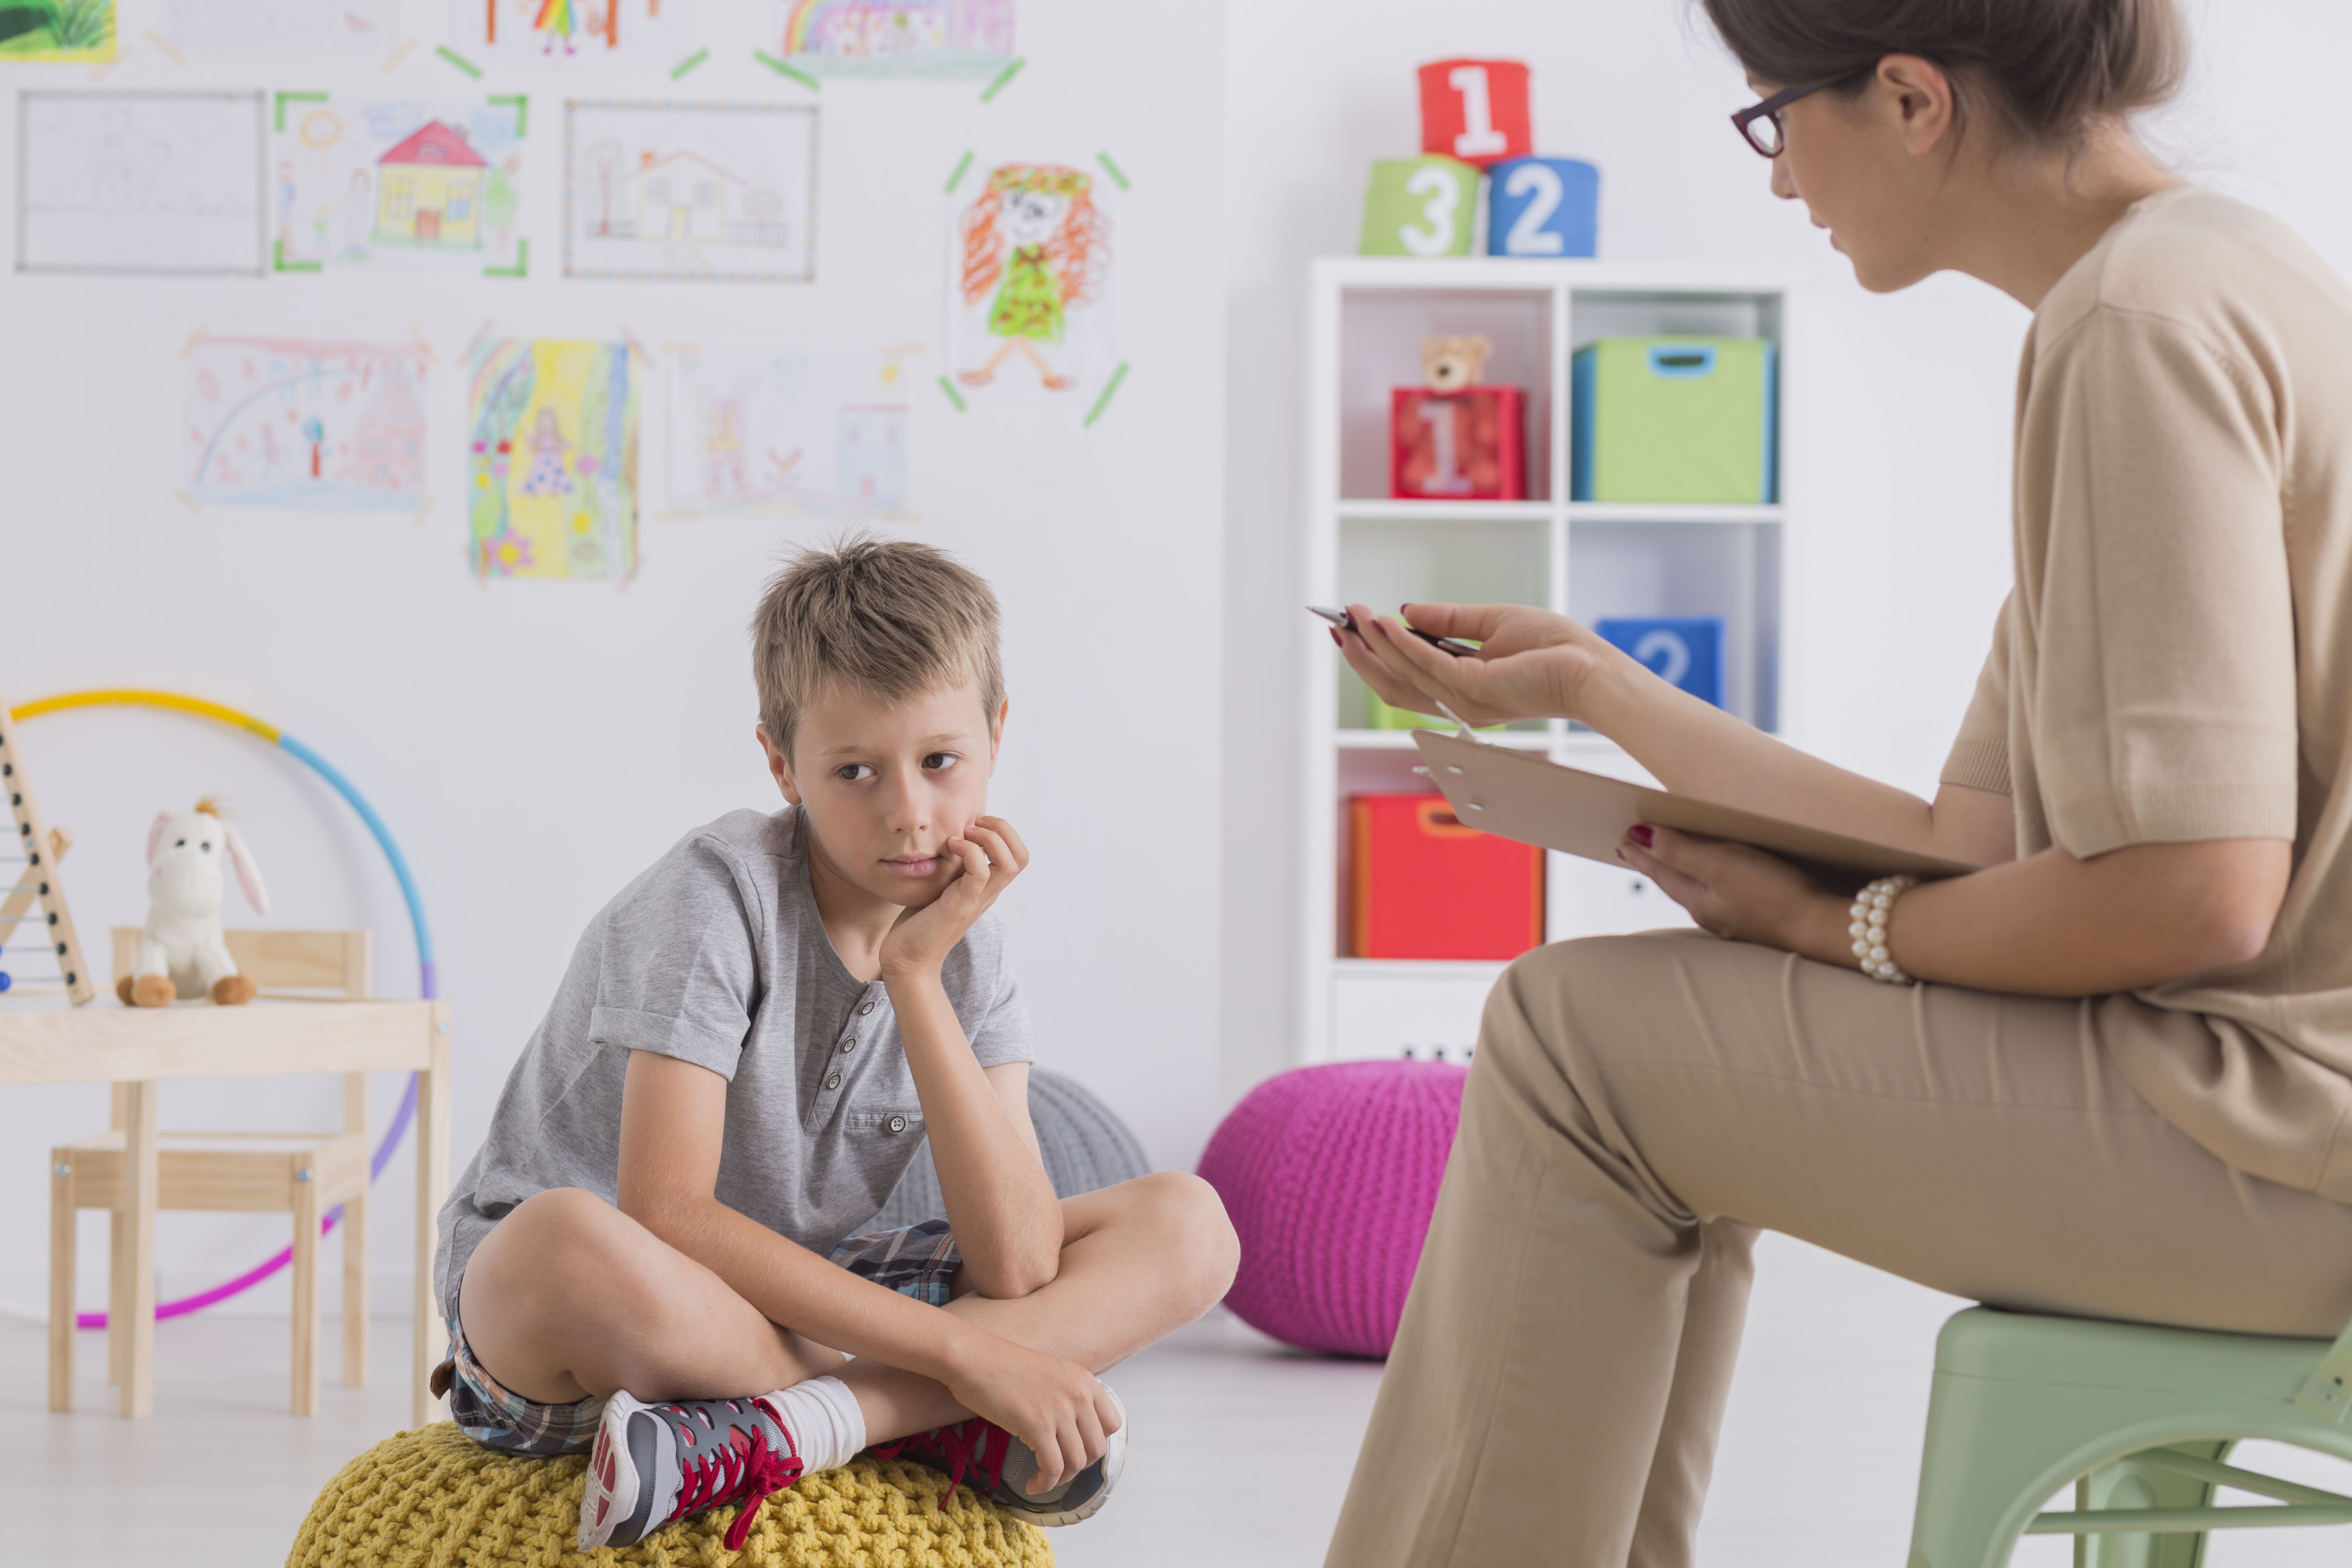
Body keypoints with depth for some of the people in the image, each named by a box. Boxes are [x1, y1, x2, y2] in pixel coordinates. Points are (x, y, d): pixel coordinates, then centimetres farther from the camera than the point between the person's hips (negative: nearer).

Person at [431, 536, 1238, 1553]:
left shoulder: (961, 935, -2)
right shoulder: (721, 895, -17)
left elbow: (1017, 1266, -14)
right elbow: (666, 1213, -28)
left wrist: (915, 973, -20)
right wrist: (967, 1357, -27)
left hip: (799, 1308, 6)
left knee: (1188, 1225, -7)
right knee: (566, 1242, -43)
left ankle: (787, 1428, -26)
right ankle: (937, 1430, -19)